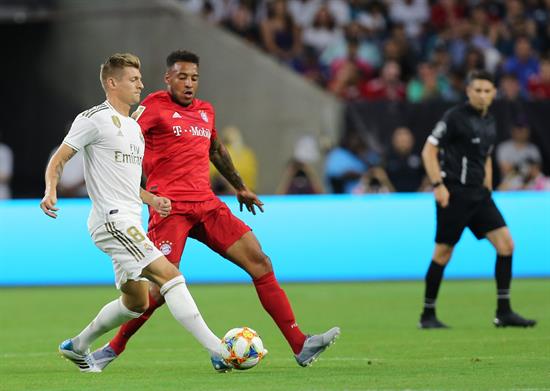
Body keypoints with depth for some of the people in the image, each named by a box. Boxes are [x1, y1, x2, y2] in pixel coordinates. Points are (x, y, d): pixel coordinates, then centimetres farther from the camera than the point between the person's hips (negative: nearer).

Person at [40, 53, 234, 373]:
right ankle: (217, 350, -23)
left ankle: (77, 347, 31)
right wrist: (51, 191, -24)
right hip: (113, 220, -10)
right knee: (169, 274, -19)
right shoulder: (94, 119, -6)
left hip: (129, 223, 10)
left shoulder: (133, 127, 21)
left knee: (136, 303, 14)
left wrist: (151, 199, 12)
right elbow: (59, 160, -6)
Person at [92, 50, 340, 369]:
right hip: (170, 207, -6)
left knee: (260, 262, -3)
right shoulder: (155, 106, -2)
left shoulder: (206, 111, 18)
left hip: (207, 204, 6)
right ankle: (114, 348, 4)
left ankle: (300, 346, -3)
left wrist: (240, 187, 42)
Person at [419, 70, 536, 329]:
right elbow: (429, 151, -9)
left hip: (478, 194, 7)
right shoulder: (455, 117, -9)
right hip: (454, 193, -7)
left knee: (506, 244, -4)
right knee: (443, 253, -2)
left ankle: (503, 312, -1)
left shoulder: (490, 122, 13)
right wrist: (438, 185, -16)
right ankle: (427, 315, 10)